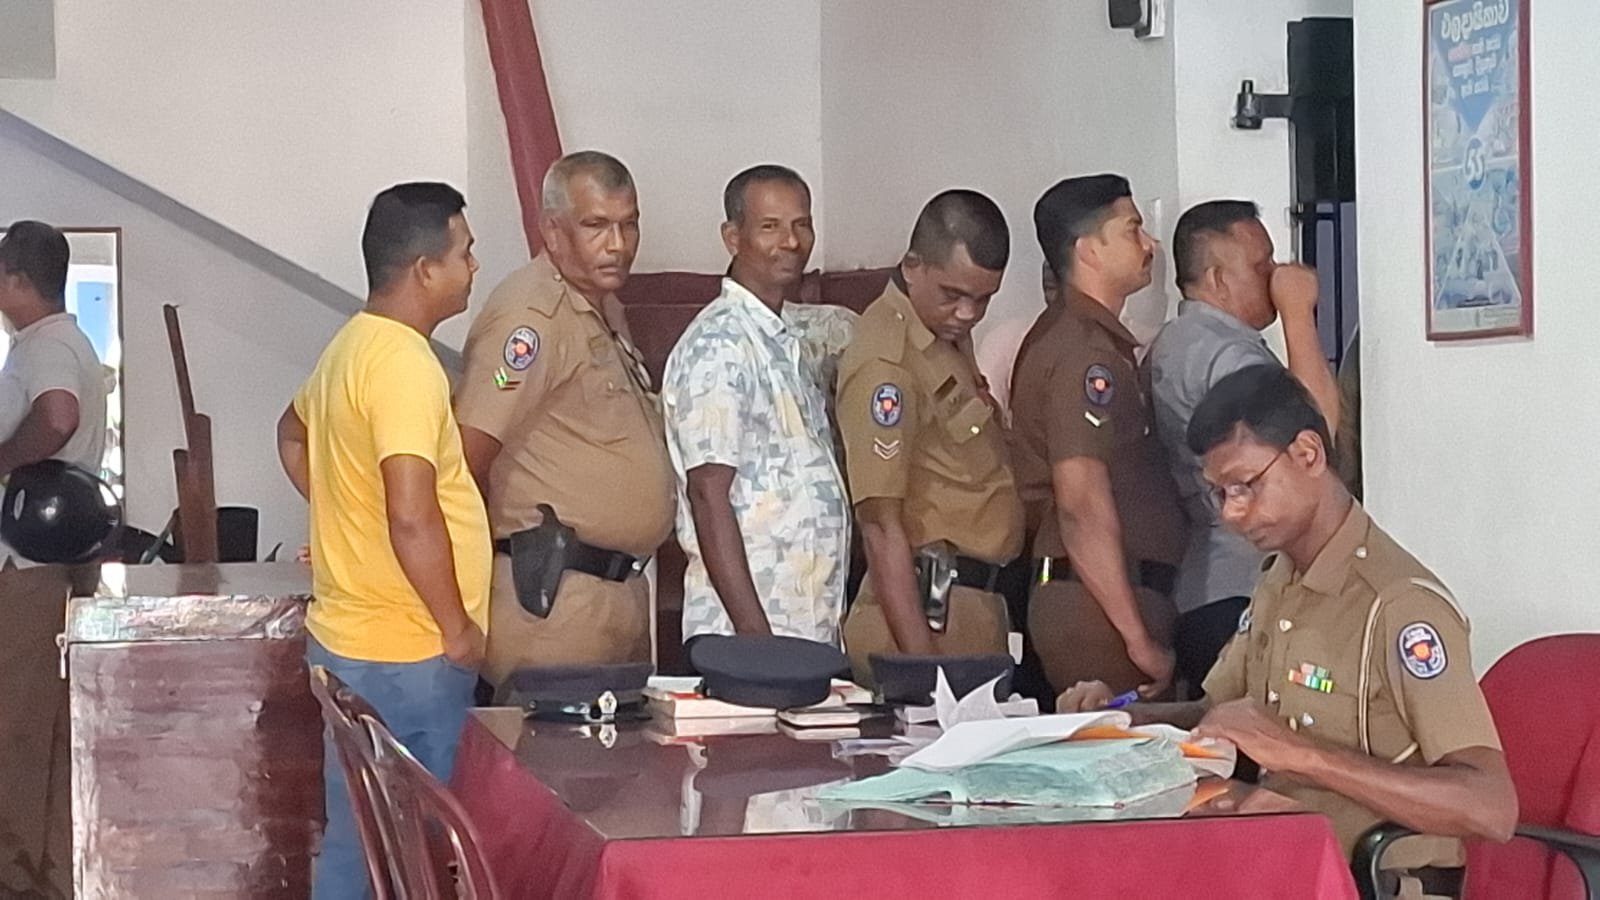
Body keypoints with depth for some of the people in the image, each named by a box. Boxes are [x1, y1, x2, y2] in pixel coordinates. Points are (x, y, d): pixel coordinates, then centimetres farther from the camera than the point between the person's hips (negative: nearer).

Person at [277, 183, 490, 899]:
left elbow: (293, 435, 31)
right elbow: (413, 519, -27)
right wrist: (458, 630, -16)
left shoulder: (355, 345, 11)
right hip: (404, 656, -10)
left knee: (359, 840, 16)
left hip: (349, 637, 10)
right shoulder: (405, 363, -20)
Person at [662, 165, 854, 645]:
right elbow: (709, 498, -16)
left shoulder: (797, 335, 13)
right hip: (747, 626, -8)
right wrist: (756, 636, -21)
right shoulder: (719, 346, -12)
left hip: (816, 624, 8)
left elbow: (847, 327, 39)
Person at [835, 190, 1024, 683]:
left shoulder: (950, 336, 14)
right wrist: (921, 663, -23)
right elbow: (882, 525, -20)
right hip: (929, 605, -9)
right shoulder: (886, 364, -16)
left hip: (977, 601, 9)